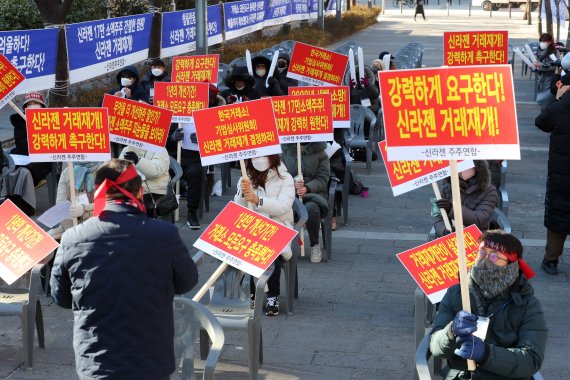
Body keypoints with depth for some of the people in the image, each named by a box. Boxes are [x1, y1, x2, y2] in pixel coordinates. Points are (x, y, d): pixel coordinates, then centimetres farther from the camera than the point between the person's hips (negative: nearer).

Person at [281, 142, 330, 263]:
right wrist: (293, 183, -18)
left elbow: (322, 179, 0)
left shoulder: (319, 151, 5)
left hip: (313, 193, -1)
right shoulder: (286, 149, 9)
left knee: (311, 208, -37)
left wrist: (306, 188, -18)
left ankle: (315, 245, -13)